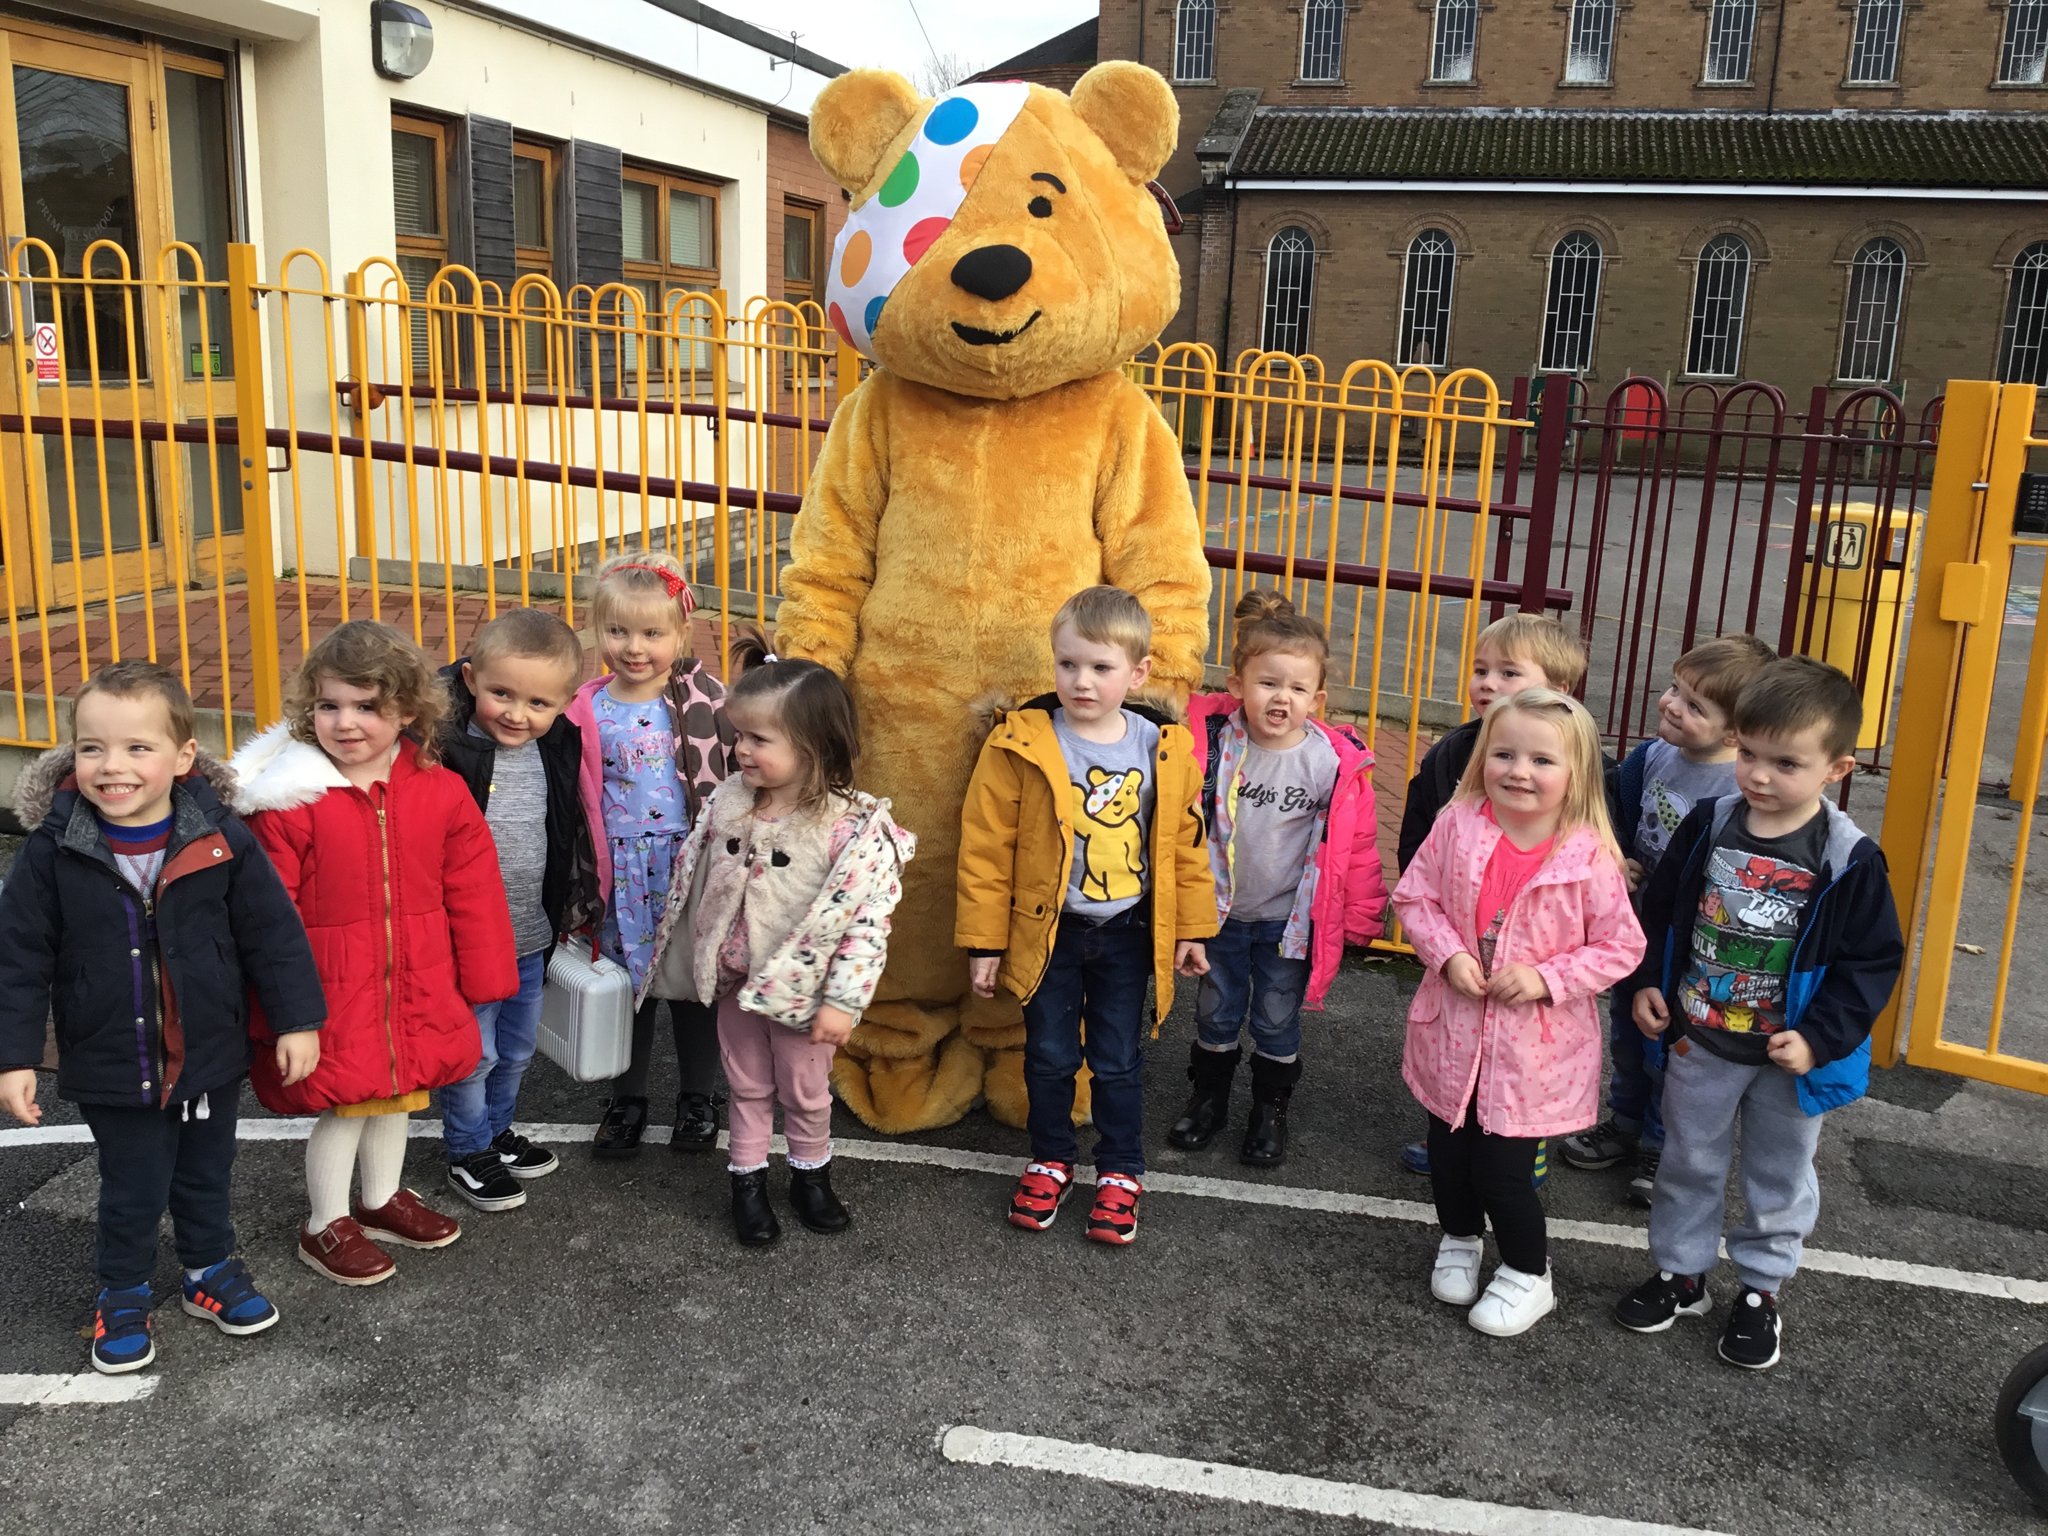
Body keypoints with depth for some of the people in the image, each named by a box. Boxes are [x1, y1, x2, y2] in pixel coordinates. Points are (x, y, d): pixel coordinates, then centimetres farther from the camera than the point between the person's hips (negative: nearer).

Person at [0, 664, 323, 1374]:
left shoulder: (220, 837, -14)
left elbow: (271, 931, -7)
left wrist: (297, 1020, -6)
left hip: (210, 1059, 1)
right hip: (113, 1071, -1)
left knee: (206, 1178, 20)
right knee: (132, 1191, 13)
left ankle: (210, 1270, 44)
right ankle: (123, 1295, 37)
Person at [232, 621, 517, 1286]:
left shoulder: (440, 791, -5)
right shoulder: (288, 800, -15)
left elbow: (472, 890, 2)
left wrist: (481, 977, 6)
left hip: (415, 987, 4)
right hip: (333, 992, -4)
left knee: (396, 1094, 20)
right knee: (343, 1105, 6)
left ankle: (383, 1200, 43)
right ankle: (326, 1226, 28)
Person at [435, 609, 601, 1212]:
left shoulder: (559, 751, -1)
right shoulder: (446, 749, -21)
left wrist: (578, 899, 21)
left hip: (531, 935, 6)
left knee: (518, 1048, 22)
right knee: (473, 1052, 10)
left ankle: (498, 1128, 44)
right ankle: (469, 1152, 31)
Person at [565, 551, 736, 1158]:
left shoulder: (704, 702, -7)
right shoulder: (586, 712, -4)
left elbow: (734, 777, -2)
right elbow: (571, 800, 2)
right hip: (622, 873, 1)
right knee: (627, 982, 14)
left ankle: (698, 1096, 31)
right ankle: (627, 1098, 32)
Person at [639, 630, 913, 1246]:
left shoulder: (854, 826, -23)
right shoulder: (726, 804, -7)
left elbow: (868, 918, -21)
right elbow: (689, 882, 5)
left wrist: (843, 1000, -21)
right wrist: (685, 961, 9)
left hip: (800, 988, -3)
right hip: (736, 984, 4)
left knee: (806, 1092, 18)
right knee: (747, 1088, 20)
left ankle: (811, 1174, 41)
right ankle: (748, 1182, 38)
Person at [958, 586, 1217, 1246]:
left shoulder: (1165, 751, -7)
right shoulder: (1020, 746, -15)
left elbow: (1186, 843, 4)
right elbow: (985, 848, -10)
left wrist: (1191, 929, 7)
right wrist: (983, 942, -8)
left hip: (1128, 934, 1)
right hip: (1047, 930, -1)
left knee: (1118, 1060, 11)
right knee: (1049, 1054, 12)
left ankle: (1121, 1171, 31)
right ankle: (1051, 1160, 35)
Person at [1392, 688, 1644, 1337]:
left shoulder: (1590, 858, -15)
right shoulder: (1456, 827, -9)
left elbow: (1621, 946, -8)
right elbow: (1414, 897, -1)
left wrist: (1547, 978, -19)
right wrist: (1447, 954, -16)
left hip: (1534, 1045, -3)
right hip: (1454, 1029, 3)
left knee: (1502, 1170, 2)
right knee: (1448, 1155, 19)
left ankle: (1528, 1274, 29)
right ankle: (1460, 1241, 48)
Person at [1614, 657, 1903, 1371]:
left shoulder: (1850, 861, -17)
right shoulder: (1708, 827, -9)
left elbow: (1873, 960, -12)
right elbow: (1659, 911, 3)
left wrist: (1819, 1038, -18)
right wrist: (1647, 983, -4)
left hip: (1790, 1058, -2)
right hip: (1699, 1043, 2)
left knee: (1779, 1176, 17)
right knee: (1689, 1161, 17)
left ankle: (1761, 1288, 36)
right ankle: (1681, 1272, 35)